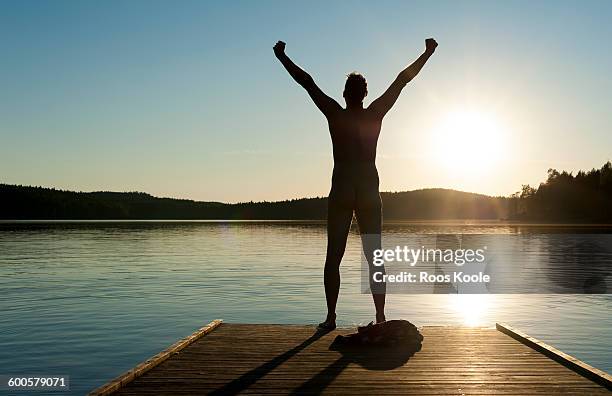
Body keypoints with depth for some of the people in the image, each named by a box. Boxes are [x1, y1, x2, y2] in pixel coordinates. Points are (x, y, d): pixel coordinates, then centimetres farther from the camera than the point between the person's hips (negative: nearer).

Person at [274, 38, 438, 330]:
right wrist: (427, 53, 19)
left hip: (341, 191, -1)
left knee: (333, 258, 4)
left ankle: (331, 317, 2)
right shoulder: (375, 115, 1)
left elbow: (307, 82, 5)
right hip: (369, 191, 1)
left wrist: (282, 57, 15)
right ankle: (380, 318, 4)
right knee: (374, 258, 5)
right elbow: (403, 80, 10)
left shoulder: (335, 115, -2)